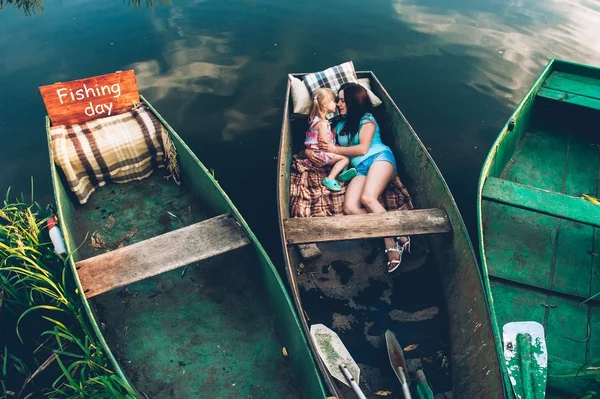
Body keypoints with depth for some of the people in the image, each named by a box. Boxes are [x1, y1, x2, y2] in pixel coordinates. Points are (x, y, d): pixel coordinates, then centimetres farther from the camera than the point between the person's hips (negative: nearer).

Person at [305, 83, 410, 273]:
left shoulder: (367, 119, 9)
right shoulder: (340, 125, 26)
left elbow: (363, 149, -3)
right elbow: (318, 141, 32)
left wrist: (334, 149, 3)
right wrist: (309, 151, 9)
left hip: (379, 158, -4)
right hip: (360, 169, 5)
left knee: (367, 198, -34)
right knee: (349, 208, -26)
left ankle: (400, 237, -24)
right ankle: (390, 243, -27)